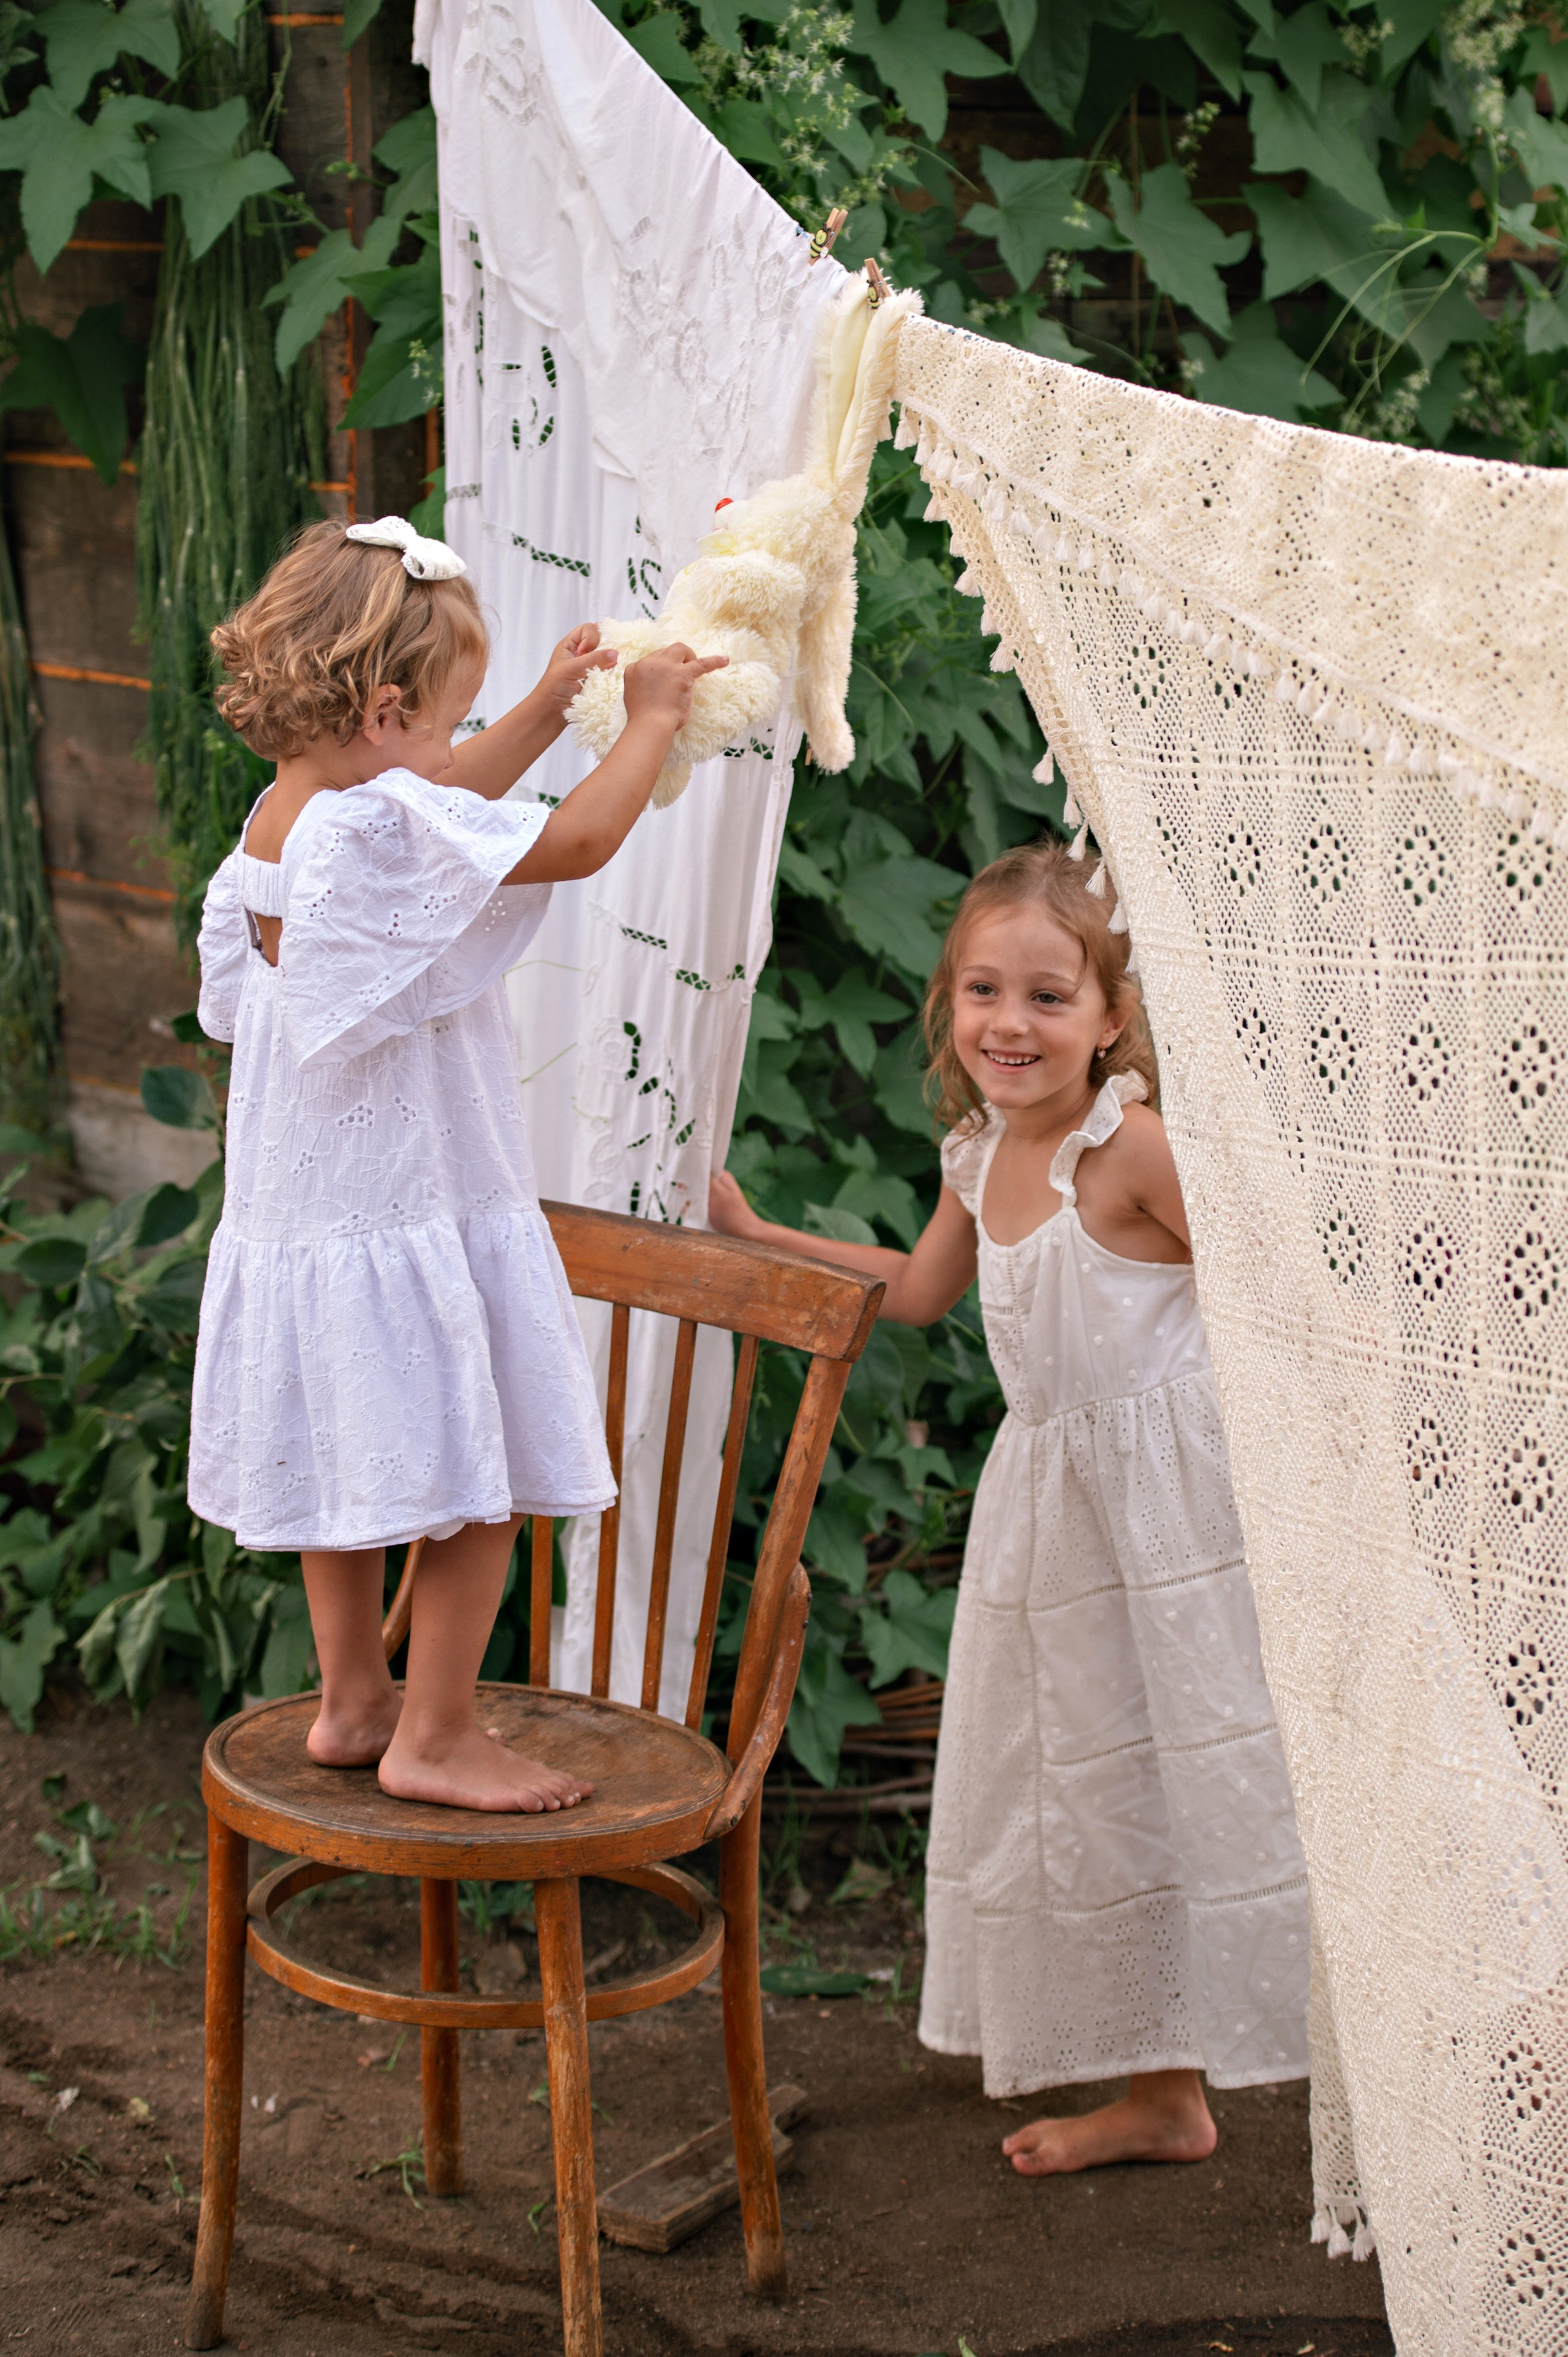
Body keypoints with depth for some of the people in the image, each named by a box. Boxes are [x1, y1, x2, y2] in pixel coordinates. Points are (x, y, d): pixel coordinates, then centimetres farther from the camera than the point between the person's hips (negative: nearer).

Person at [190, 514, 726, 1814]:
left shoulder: (282, 818, 5)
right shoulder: (384, 828, -23)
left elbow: (443, 811, 23)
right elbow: (578, 841, -19)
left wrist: (549, 707, 24)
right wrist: (651, 718, -4)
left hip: (308, 1212, 10)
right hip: (412, 1223, -10)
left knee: (352, 1481, 22)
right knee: (485, 1486, 3)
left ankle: (353, 1704, 35)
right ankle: (433, 1740, 12)